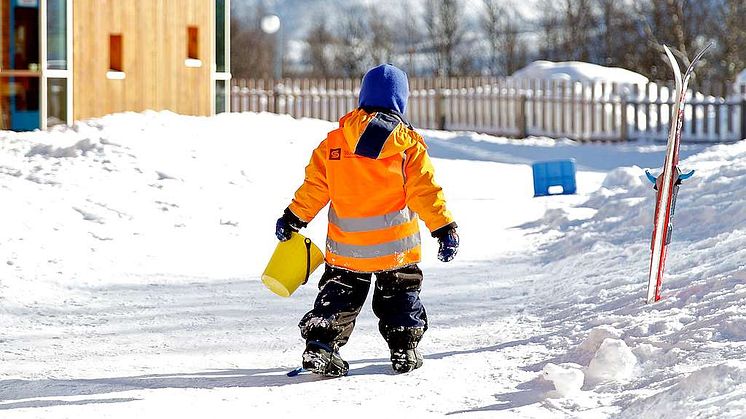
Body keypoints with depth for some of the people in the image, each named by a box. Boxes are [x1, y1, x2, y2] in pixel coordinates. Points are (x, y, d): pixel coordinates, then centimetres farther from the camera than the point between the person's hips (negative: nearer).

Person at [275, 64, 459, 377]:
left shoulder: (334, 142, -2)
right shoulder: (409, 145, -8)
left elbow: (314, 187, 1)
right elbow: (425, 191, -10)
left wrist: (293, 219, 12)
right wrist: (445, 228, -5)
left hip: (345, 248, 1)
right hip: (396, 246, -1)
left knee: (337, 297, 13)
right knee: (401, 295, 17)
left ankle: (319, 344, 0)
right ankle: (404, 350, 14)